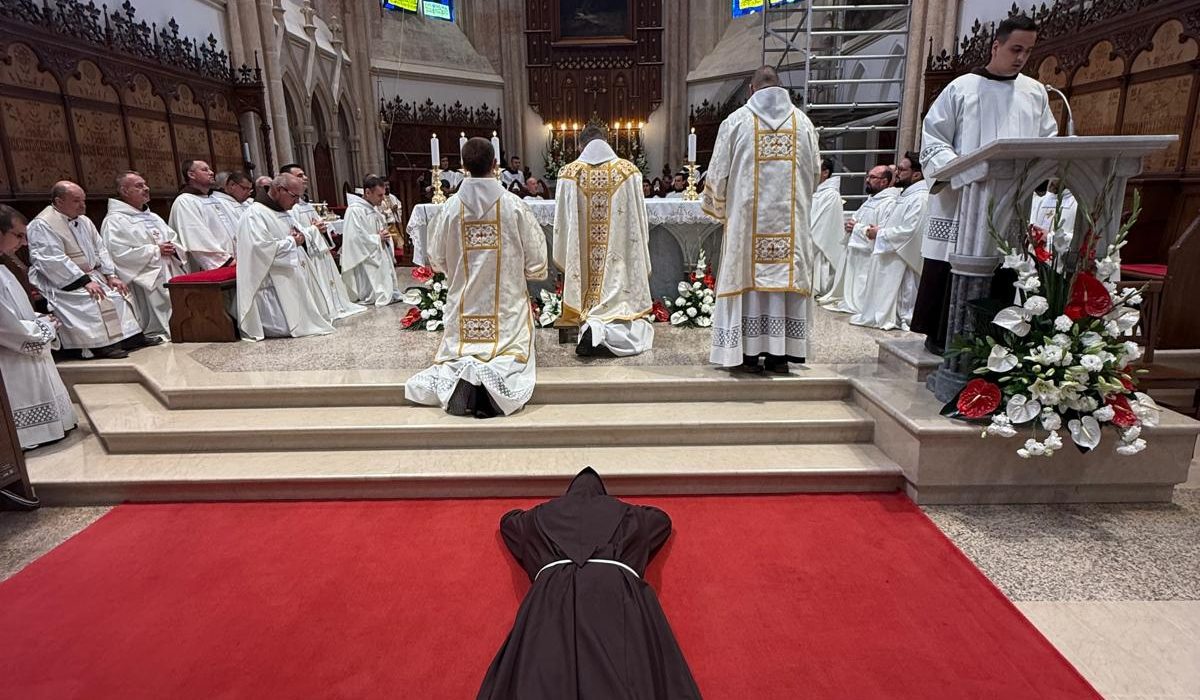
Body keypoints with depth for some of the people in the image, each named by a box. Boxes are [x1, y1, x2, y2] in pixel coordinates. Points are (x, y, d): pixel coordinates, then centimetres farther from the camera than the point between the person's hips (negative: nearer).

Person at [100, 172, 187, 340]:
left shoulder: (153, 217, 22)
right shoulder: (114, 221, -4)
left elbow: (175, 238, 22)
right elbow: (119, 253, -15)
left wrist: (173, 247, -3)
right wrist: (155, 251, -15)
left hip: (170, 275, 7)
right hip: (146, 279, -7)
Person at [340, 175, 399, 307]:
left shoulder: (374, 208, 10)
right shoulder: (355, 210, -18)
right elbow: (355, 239, -23)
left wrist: (385, 235, 0)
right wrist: (378, 238, -16)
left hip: (381, 257, 9)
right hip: (367, 262, -9)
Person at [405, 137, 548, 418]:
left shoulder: (451, 206, -6)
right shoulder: (514, 205, -10)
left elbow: (437, 259, 5)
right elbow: (535, 259, -3)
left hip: (464, 304, 2)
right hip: (506, 303, -1)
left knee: (459, 352, 15)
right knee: (509, 357, 7)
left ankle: (463, 374, -18)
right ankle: (495, 377, -25)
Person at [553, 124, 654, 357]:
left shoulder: (569, 173, 2)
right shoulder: (629, 171, 2)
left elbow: (562, 221, 2)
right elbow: (639, 219, 3)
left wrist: (567, 260, 13)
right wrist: (640, 254, 14)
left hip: (582, 257, 1)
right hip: (618, 257, -1)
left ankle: (591, 327, -21)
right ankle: (608, 333, -27)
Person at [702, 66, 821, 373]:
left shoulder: (736, 121, -2)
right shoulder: (803, 121, 6)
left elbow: (718, 173, 0)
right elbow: (815, 171, 11)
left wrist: (720, 208, 16)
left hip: (748, 218, -2)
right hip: (791, 219, 2)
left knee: (749, 278, 2)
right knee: (785, 277, 5)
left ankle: (749, 351, 3)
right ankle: (780, 352, 7)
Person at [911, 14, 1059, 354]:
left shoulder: (1036, 93, 15)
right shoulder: (961, 88, 3)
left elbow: (1049, 141, 16)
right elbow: (933, 138, -1)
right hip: (960, 196, -3)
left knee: (1000, 271, 2)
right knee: (950, 268, -3)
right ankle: (939, 335, 7)